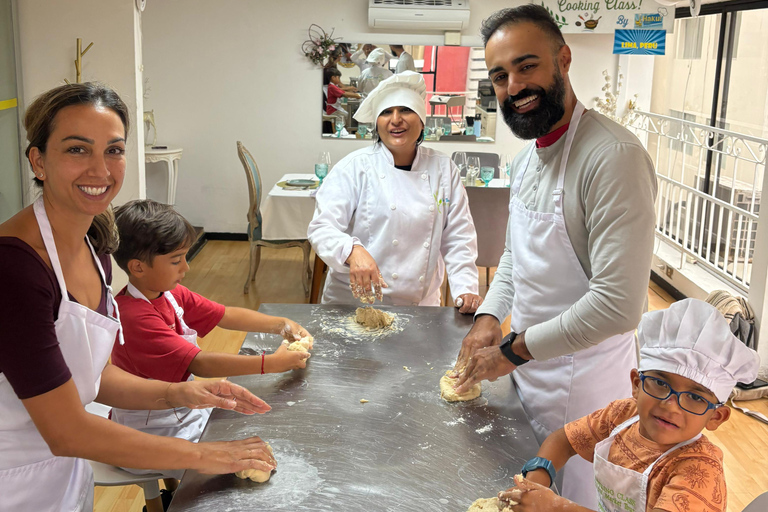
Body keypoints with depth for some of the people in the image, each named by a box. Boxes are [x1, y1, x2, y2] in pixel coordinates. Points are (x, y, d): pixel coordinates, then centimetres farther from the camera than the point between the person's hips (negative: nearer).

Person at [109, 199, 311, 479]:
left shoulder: (171, 294, -1)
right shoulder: (136, 317, -30)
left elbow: (225, 316, 4)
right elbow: (200, 363, -33)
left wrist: (280, 324, -8)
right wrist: (271, 363, -31)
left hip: (182, 407, 9)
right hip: (153, 430, -9)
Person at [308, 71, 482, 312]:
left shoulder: (443, 169, 6)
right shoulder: (355, 166, -4)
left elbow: (457, 237, 8)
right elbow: (322, 227, -12)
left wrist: (466, 289, -4)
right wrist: (353, 251, -32)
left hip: (421, 304, 3)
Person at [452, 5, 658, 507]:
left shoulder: (613, 156, -26)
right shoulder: (528, 156, 5)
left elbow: (618, 305, -30)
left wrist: (513, 351, -21)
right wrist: (490, 317, 1)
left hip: (582, 382, -8)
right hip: (528, 365, 8)